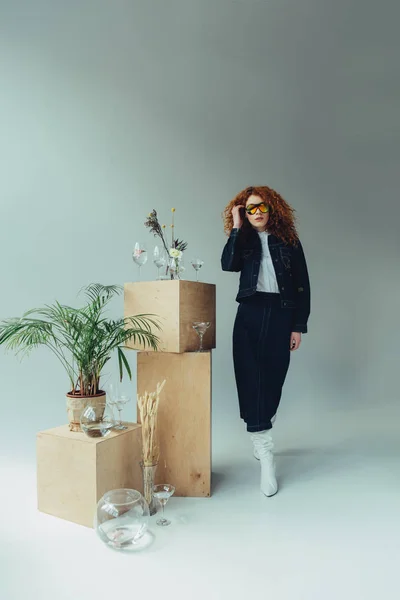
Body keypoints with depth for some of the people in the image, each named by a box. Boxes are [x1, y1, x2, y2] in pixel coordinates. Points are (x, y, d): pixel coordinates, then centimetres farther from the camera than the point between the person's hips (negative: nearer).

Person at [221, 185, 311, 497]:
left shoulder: (289, 241, 7)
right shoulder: (244, 240, 11)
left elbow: (303, 286, 5)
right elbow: (228, 264, -11)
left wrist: (299, 326, -1)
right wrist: (235, 227, -7)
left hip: (281, 315, 0)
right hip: (250, 314, 1)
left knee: (273, 380, 2)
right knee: (250, 381, -8)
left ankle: (261, 440, 26)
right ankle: (266, 458, -2)